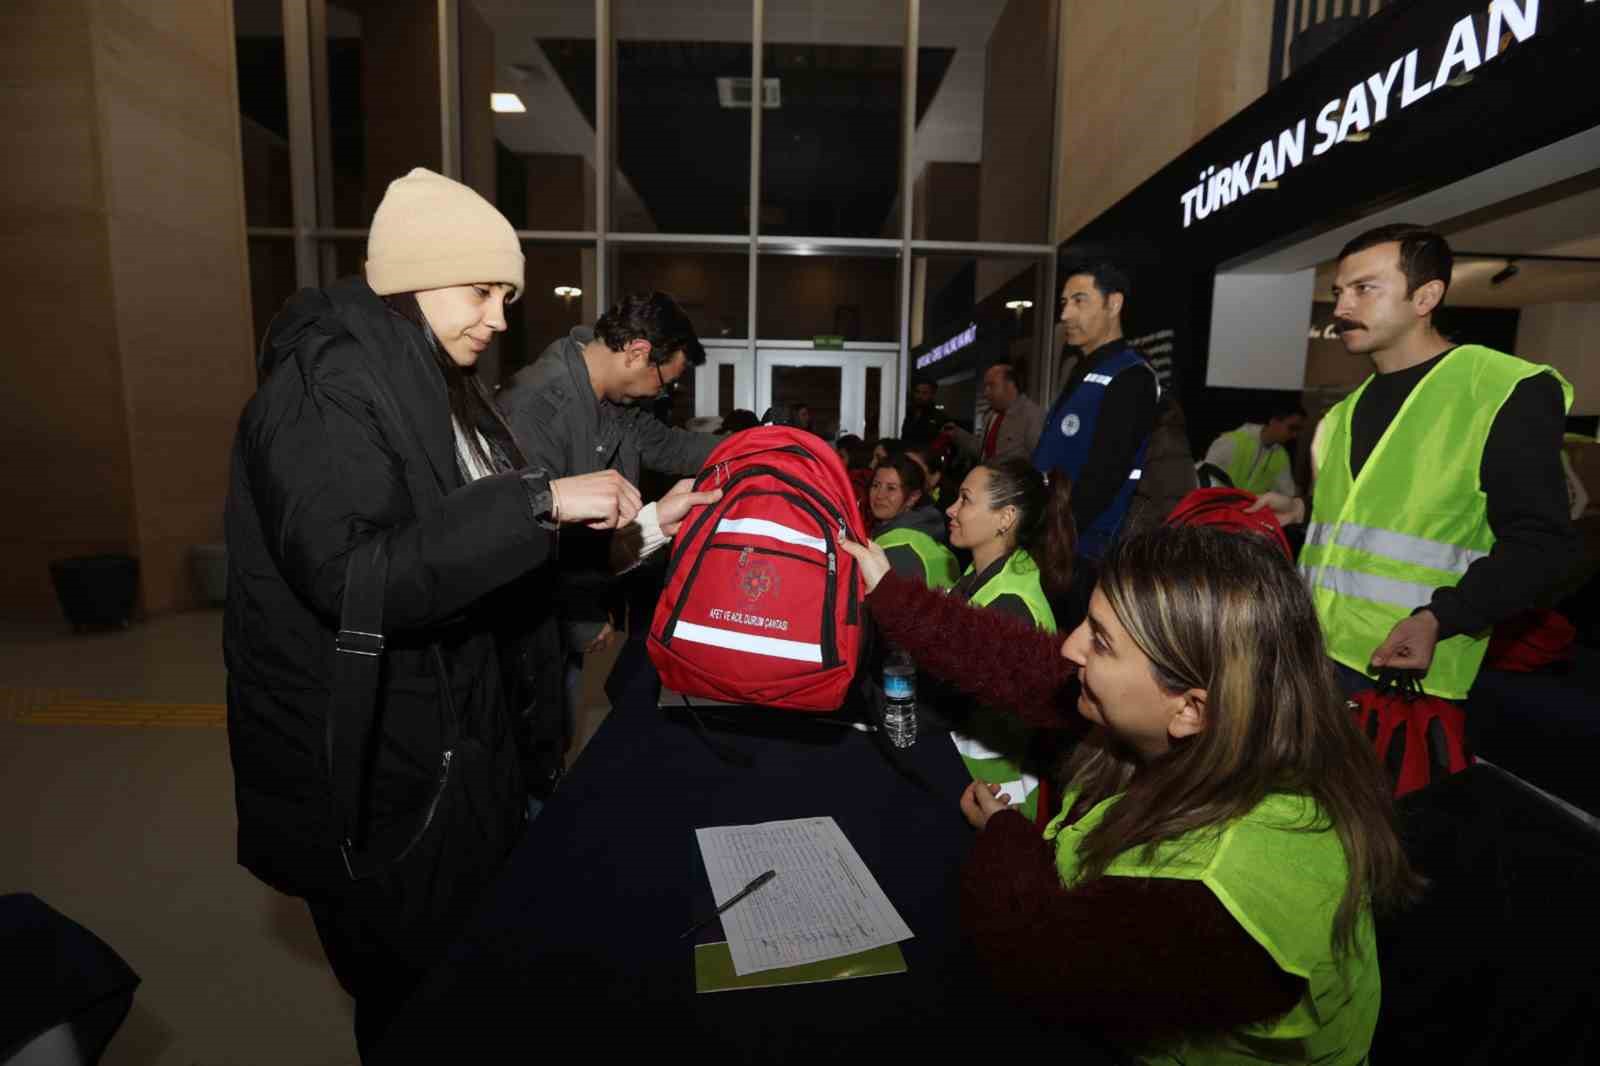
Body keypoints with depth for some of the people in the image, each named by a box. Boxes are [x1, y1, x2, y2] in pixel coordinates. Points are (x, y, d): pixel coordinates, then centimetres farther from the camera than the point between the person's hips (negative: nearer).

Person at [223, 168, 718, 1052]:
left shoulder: (427, 384, 8)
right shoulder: (325, 388, -21)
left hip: (446, 734, 8)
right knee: (413, 998, 13)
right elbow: (351, 580, -33)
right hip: (364, 766, -8)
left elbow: (472, 533, 10)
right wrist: (540, 502, -34)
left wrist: (636, 520, 2)